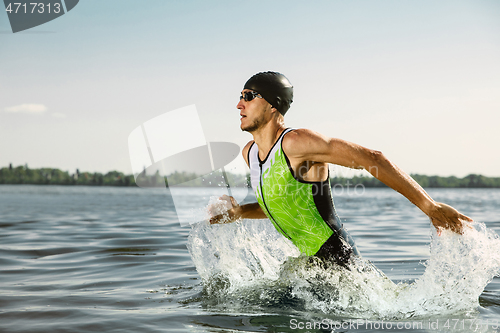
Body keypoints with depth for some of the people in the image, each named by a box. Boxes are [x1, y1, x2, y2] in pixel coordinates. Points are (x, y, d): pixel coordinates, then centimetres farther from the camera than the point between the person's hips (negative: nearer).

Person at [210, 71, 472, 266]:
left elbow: (371, 159, -24)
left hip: (339, 261, -9)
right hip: (309, 262, 9)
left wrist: (430, 208, -25)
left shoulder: (296, 142, -22)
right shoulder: (249, 152, 5)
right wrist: (240, 212, 3)